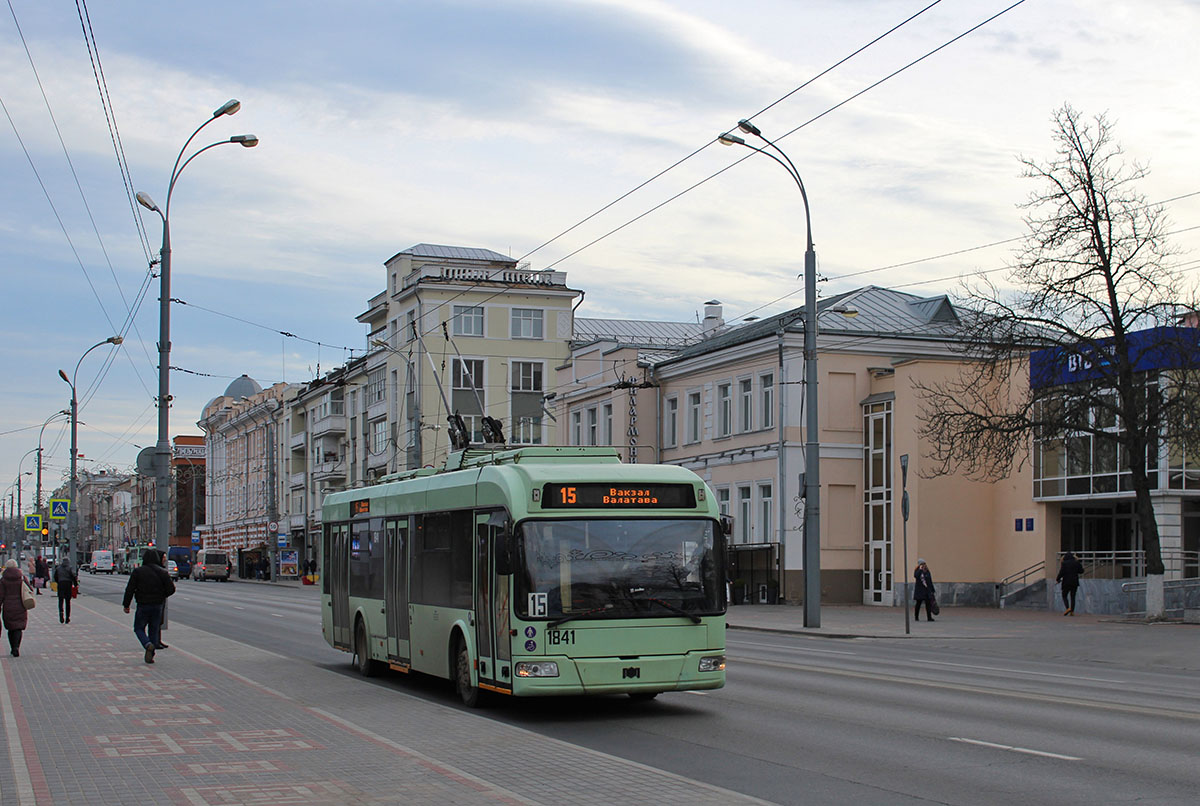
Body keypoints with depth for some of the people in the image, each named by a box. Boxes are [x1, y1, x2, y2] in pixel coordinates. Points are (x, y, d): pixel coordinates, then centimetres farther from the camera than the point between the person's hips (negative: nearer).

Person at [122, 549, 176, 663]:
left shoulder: (138, 571, -6)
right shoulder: (162, 572, -1)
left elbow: (130, 589, -7)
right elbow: (171, 589, -3)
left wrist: (126, 605, 1)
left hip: (143, 605, -2)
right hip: (158, 605, 2)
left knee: (139, 628, 11)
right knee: (154, 630, 12)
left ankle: (148, 645, -17)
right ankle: (151, 656, 9)